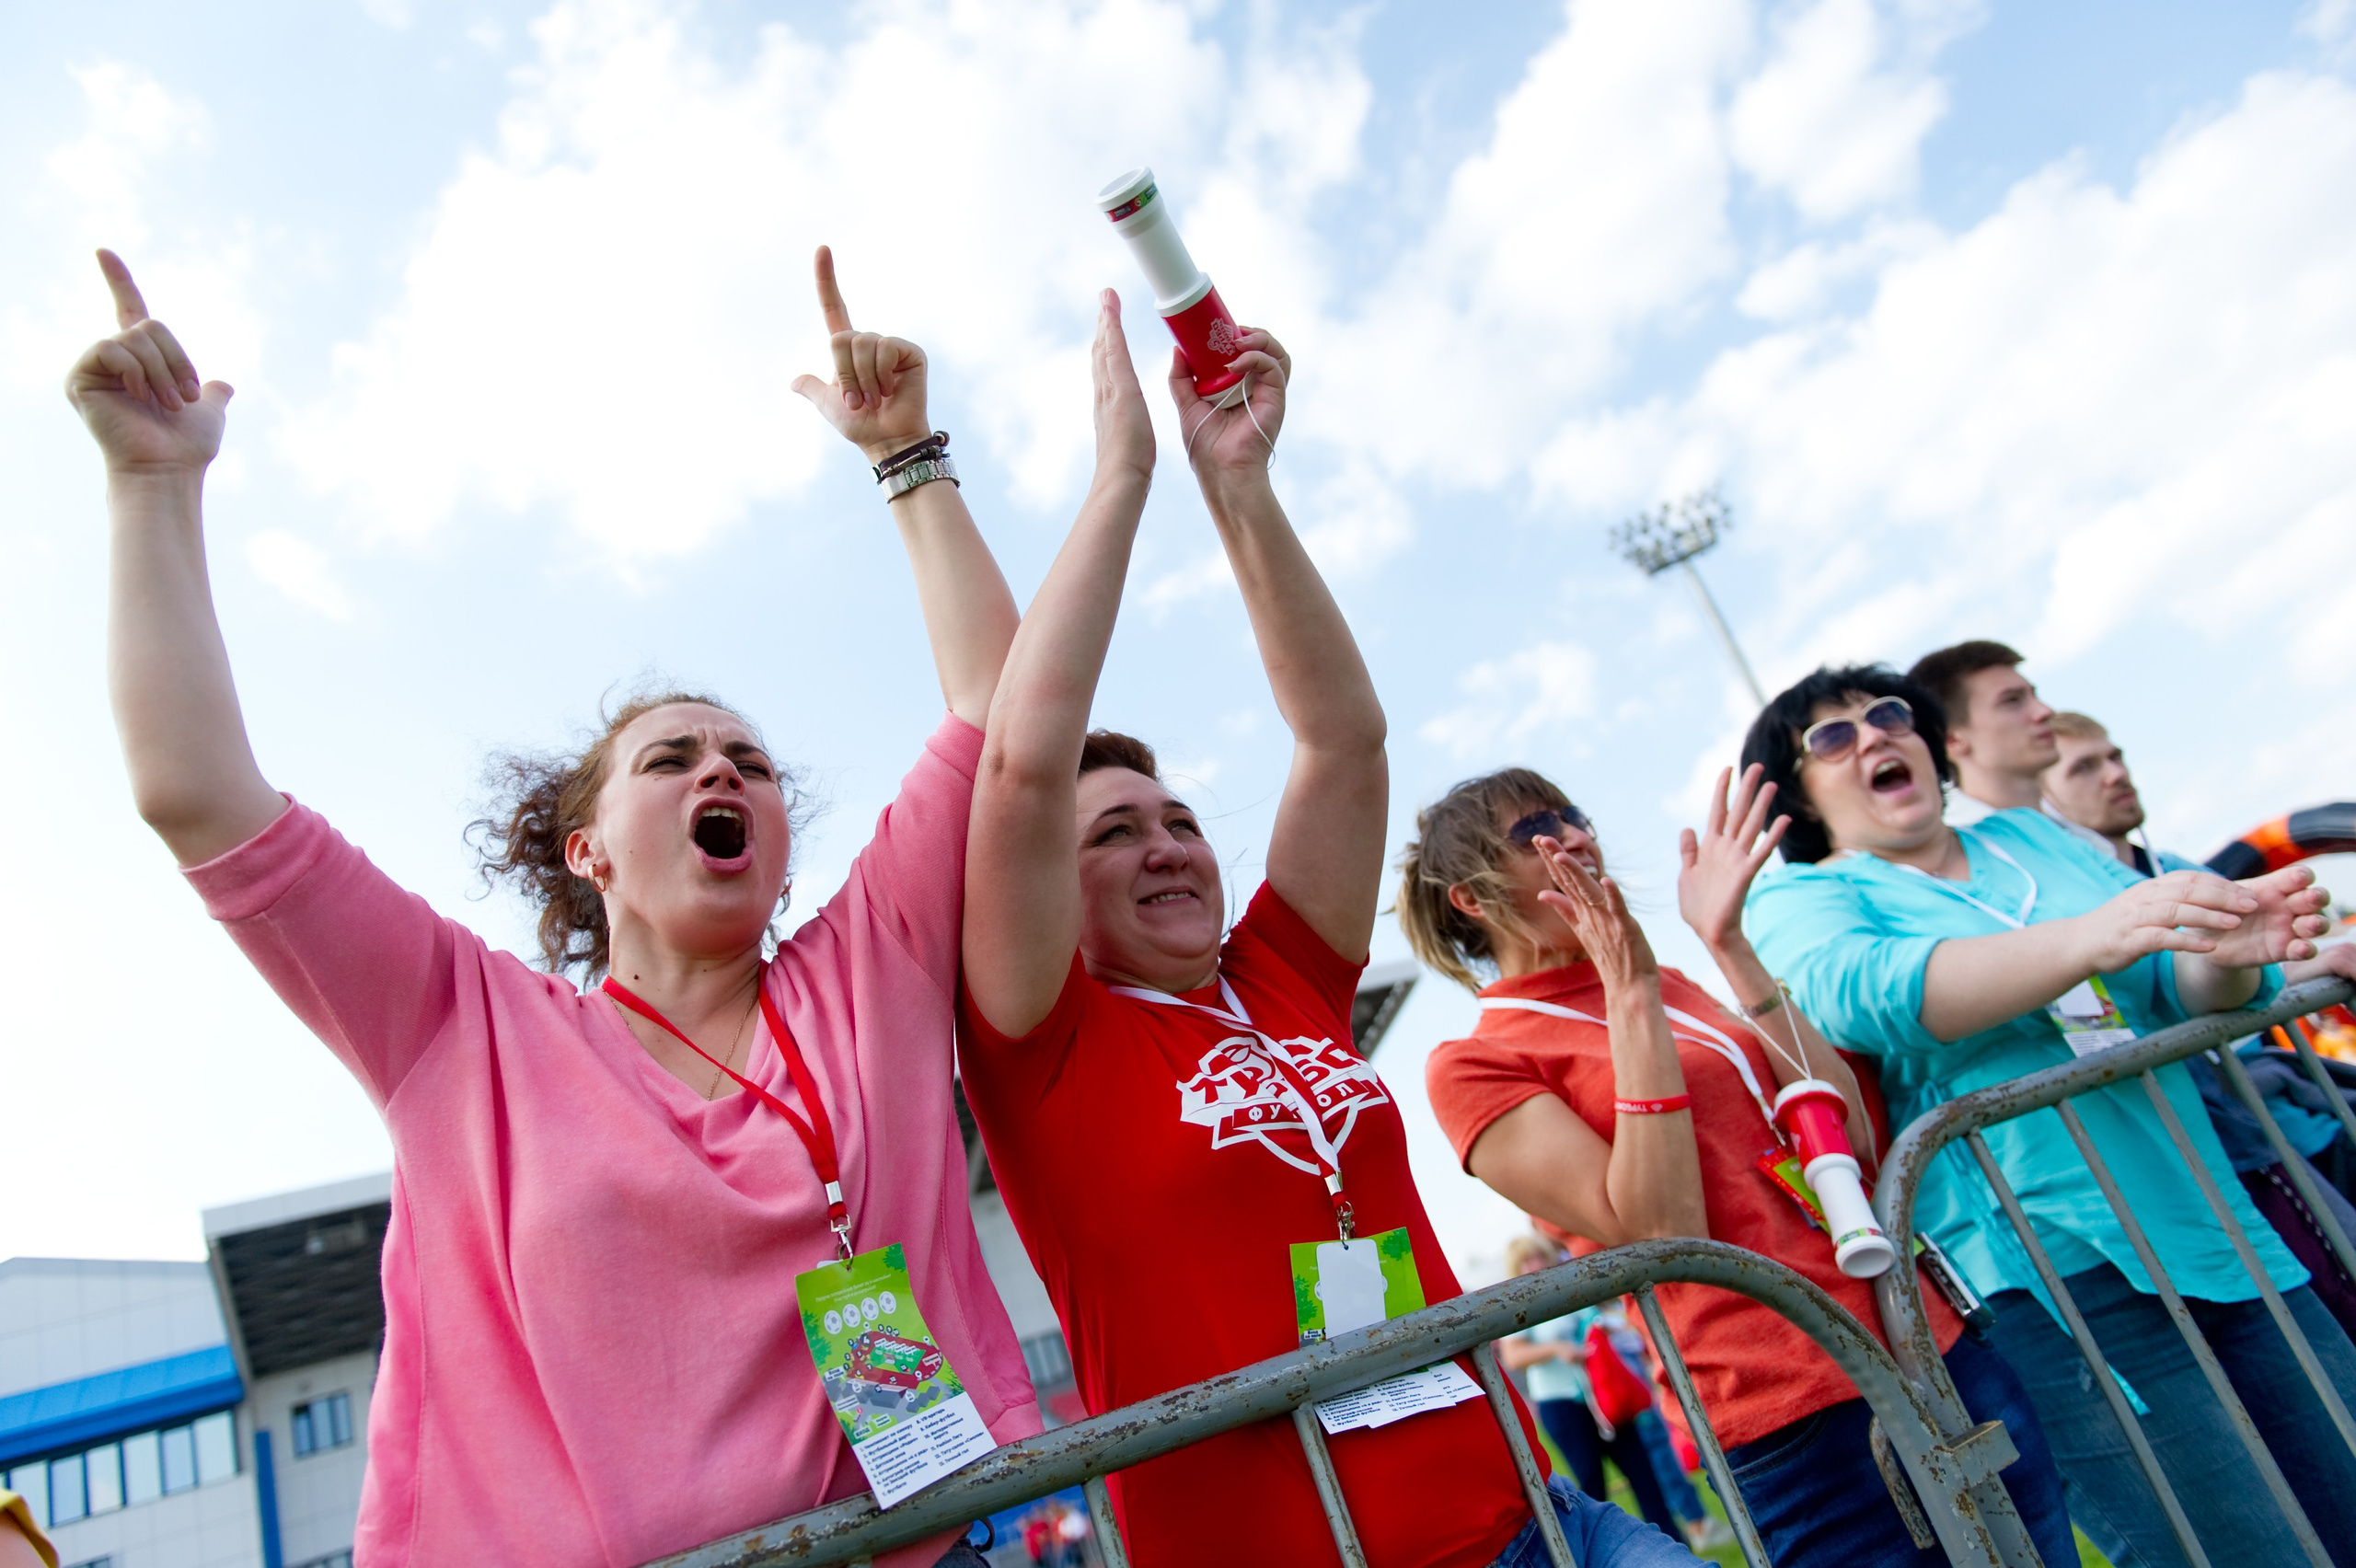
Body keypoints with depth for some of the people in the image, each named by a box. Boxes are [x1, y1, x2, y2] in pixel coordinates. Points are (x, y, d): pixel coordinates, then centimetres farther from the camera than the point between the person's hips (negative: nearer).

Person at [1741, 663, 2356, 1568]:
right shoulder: (1796, 899, 0)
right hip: (2053, 1279, -6)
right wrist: (2086, 940, -35)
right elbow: (1858, 992, -23)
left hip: (2227, 1235, 6)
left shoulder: (2030, 836, 16)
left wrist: (2224, 955, -17)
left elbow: (2184, 988, 7)